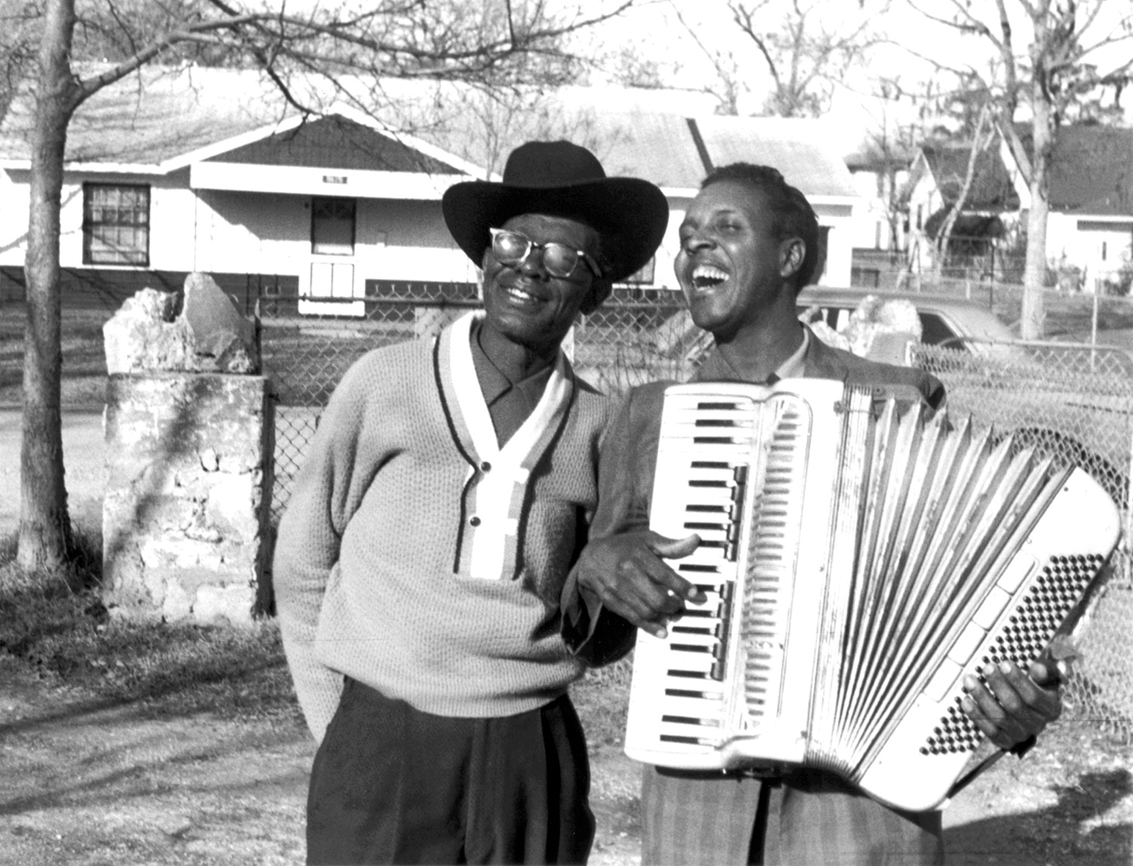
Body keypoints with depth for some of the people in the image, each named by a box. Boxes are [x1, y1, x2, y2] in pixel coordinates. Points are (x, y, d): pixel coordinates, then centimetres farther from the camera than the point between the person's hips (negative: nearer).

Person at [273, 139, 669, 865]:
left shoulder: (596, 426, 2)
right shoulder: (385, 385, -2)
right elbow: (304, 569, 7)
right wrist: (348, 736, 7)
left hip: (532, 762, 2)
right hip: (381, 754, -2)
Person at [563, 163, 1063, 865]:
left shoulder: (899, 403, 2)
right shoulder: (648, 417, 8)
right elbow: (596, 638, 11)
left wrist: (1020, 706, -14)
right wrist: (598, 568, -10)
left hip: (868, 801, -2)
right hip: (698, 804, 2)